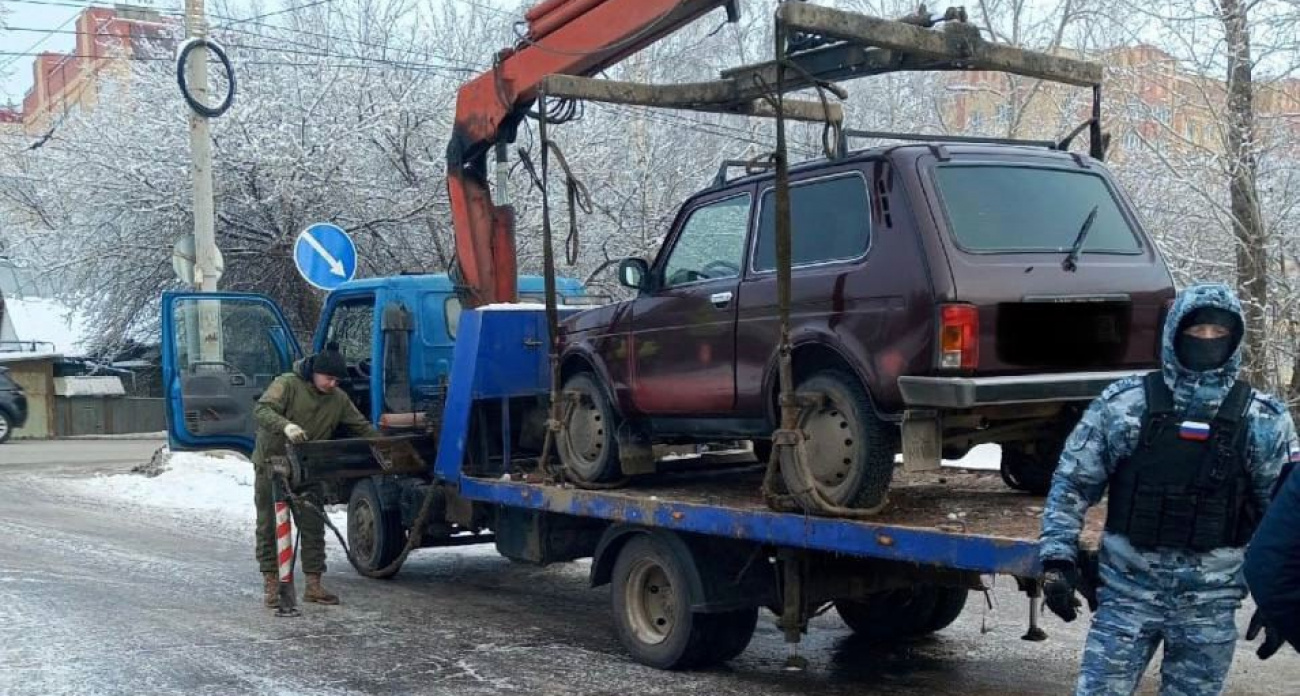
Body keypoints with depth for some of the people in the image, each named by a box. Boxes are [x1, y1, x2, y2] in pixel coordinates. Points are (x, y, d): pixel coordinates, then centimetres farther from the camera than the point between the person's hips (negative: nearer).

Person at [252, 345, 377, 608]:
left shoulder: (338, 399, 3)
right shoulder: (288, 385, -14)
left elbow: (362, 428, 10)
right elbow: (261, 411, -27)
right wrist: (285, 426, -45)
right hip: (272, 465, -4)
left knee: (313, 526, 2)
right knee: (269, 526, 2)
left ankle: (313, 585, 8)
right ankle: (271, 585, 9)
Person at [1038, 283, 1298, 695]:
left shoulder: (1264, 420, 0)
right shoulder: (1123, 403, -2)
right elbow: (1072, 483, 2)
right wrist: (1057, 558, -6)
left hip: (1211, 602, 1)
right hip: (1127, 588, -1)